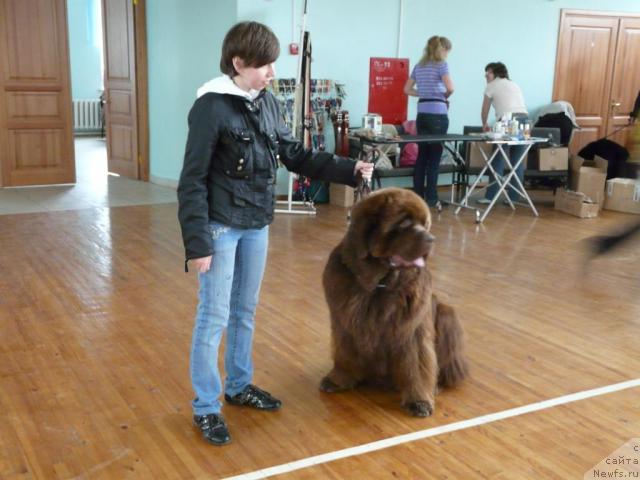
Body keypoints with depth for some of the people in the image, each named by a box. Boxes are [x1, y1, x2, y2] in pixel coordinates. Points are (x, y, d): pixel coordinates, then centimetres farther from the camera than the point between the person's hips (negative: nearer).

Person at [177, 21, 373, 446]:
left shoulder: (268, 103, 4)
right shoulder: (211, 107, -16)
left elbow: (295, 155, 11)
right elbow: (193, 180, -16)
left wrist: (349, 170, 2)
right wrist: (197, 242, -18)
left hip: (257, 225, 7)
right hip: (221, 227, -7)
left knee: (245, 311, 18)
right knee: (214, 317, 1)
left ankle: (239, 386, 34)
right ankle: (206, 408, 14)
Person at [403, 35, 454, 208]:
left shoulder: (419, 66, 13)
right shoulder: (441, 64, -6)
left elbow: (407, 89, 18)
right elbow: (450, 88, -18)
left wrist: (424, 94, 14)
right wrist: (445, 96, 2)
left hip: (422, 114, 6)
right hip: (437, 114, -6)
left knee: (421, 155, 10)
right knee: (434, 156, -1)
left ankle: (417, 195, 12)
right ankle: (431, 198, 1)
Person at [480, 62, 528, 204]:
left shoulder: (491, 86, 14)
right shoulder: (515, 84, 30)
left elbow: (484, 111, 21)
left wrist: (485, 125, 39)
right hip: (524, 120, 5)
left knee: (498, 161, 2)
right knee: (518, 162, 7)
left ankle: (490, 196, 2)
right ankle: (513, 197, 8)